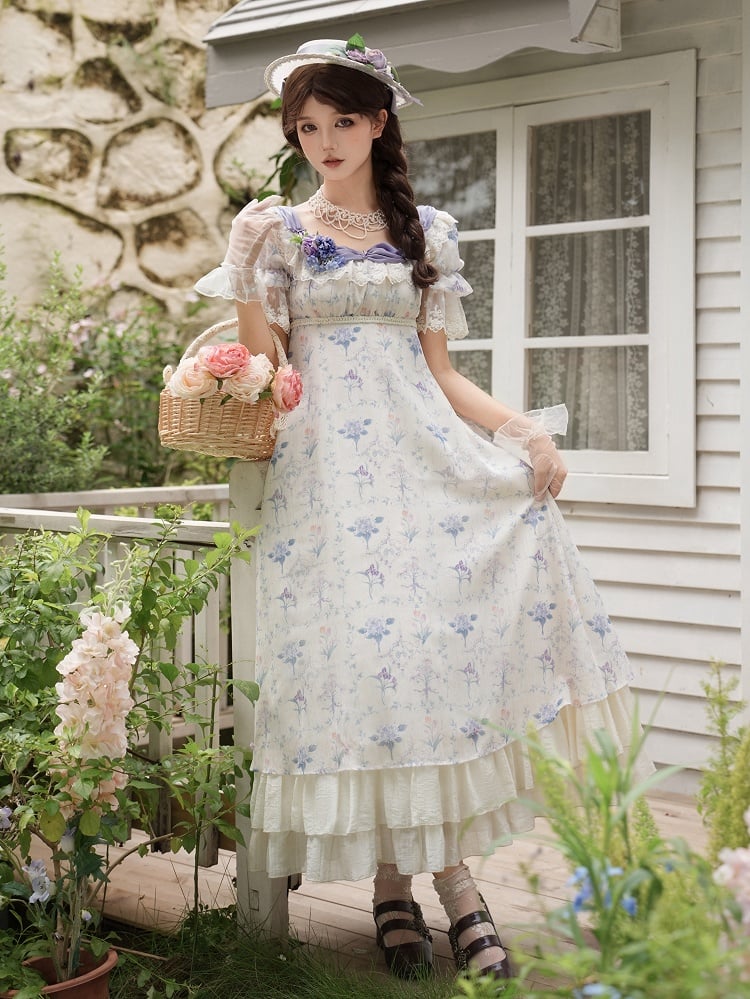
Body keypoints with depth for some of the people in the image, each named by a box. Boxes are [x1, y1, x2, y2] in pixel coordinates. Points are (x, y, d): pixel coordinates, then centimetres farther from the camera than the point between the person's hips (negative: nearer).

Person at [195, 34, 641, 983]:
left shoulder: (426, 232, 14)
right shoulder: (282, 231, 9)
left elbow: (439, 370, 12)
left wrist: (519, 426, -2)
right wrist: (245, 267, -9)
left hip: (423, 458, 2)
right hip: (326, 468, -1)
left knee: (447, 635, -14)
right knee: (358, 651, -10)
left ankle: (447, 873, -6)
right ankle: (394, 879, 1)